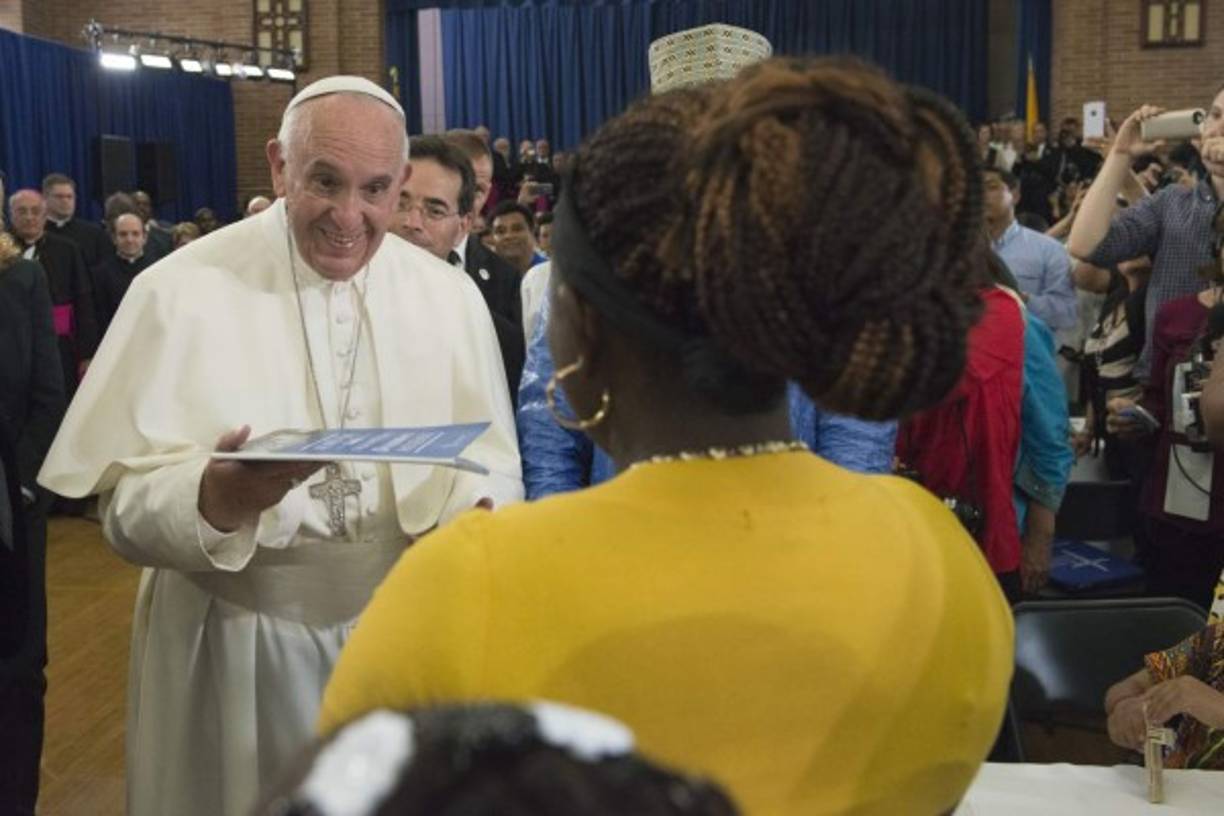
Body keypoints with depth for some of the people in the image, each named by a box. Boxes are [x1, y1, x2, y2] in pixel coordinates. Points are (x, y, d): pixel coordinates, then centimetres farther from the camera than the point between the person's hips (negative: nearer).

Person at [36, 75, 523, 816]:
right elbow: (125, 500, -12)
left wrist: (473, 512, -22)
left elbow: (491, 460, 1)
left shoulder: (450, 296, 1)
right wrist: (216, 495, -33)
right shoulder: (179, 290, -9)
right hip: (235, 646, -2)